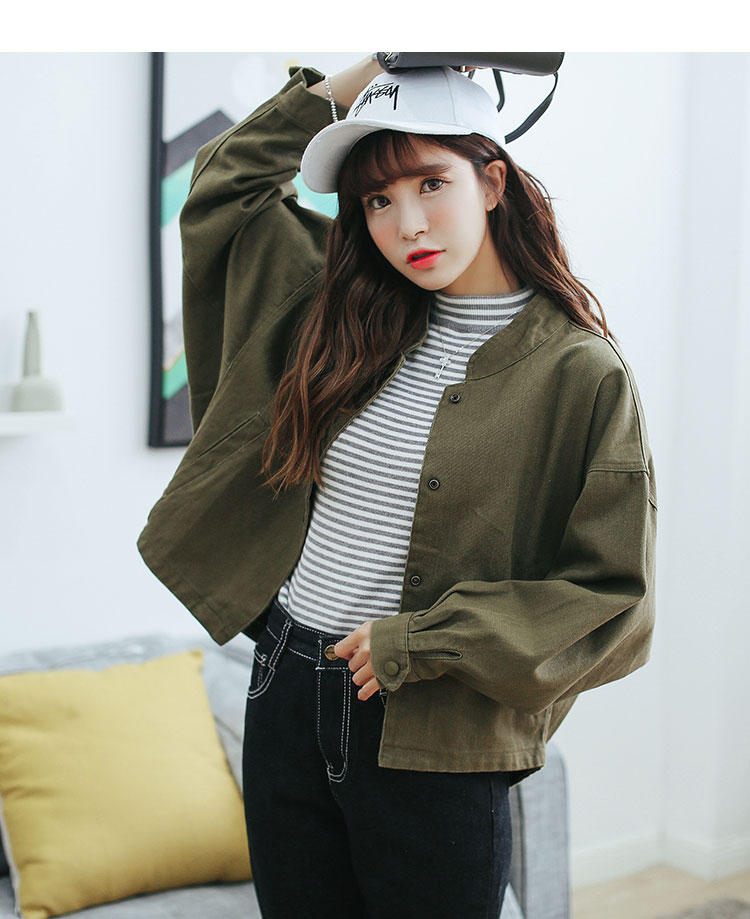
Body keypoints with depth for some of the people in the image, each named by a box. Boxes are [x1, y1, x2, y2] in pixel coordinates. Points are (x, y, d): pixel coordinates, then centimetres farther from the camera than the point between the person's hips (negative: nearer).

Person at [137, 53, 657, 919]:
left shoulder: (580, 373, -11)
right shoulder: (353, 315, 5)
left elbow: (612, 601, -11)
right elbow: (224, 184, 14)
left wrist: (416, 643, -14)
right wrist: (365, 73, 6)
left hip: (431, 740, -5)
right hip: (287, 697, 5)